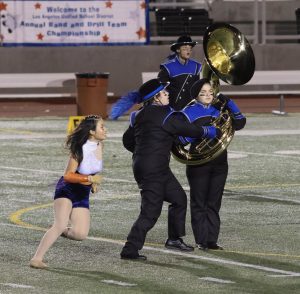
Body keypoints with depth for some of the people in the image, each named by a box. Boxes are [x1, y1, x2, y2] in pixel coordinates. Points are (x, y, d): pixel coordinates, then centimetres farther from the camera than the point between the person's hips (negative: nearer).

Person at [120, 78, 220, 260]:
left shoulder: (140, 116, 12)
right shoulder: (166, 116, -13)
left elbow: (128, 140, 19)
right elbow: (189, 130, -6)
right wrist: (212, 132, 10)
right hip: (153, 170, -10)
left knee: (179, 198, 20)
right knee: (150, 212, -8)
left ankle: (174, 239, 28)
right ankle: (130, 250, -10)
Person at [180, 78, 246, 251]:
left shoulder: (218, 110, 11)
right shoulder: (190, 112, -3)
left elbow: (239, 123, 8)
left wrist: (229, 104, -1)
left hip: (219, 163, 4)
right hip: (198, 164, -4)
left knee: (214, 204, 6)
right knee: (199, 204, -1)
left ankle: (212, 240, 10)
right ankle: (201, 241, 2)